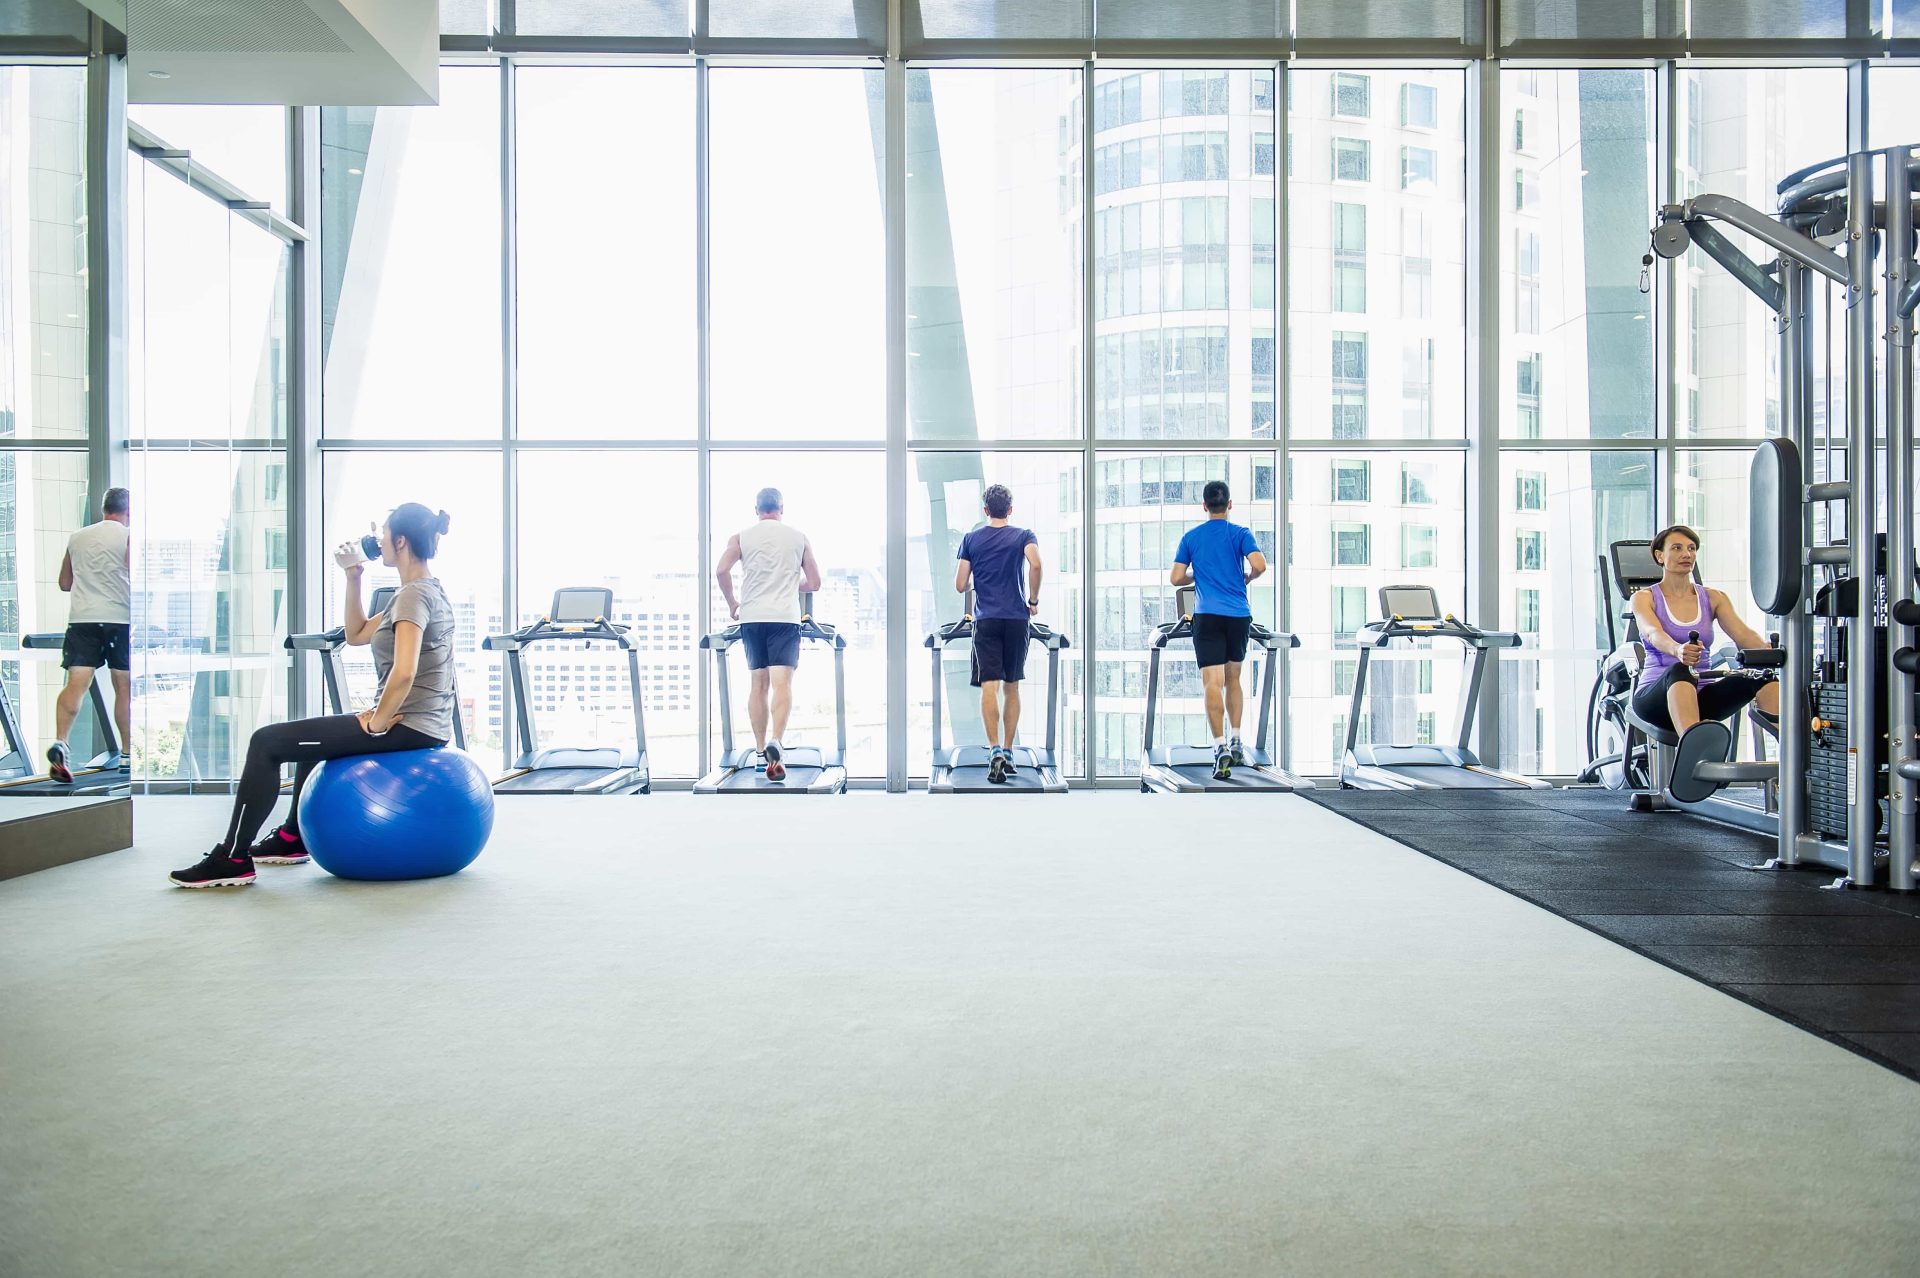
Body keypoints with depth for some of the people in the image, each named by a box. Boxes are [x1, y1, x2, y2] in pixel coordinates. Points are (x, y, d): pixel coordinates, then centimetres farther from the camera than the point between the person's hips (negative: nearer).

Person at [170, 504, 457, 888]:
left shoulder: (414, 594, -18)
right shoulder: (425, 590, 13)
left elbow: (403, 673, -32)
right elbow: (357, 635, 21)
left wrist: (377, 723, -18)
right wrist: (353, 577, 13)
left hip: (410, 726, -10)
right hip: (424, 723, 10)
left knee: (267, 742, -5)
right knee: (314, 732, 34)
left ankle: (233, 859, 3)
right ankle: (293, 837, 42)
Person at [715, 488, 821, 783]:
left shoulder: (741, 536, 8)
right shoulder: (799, 537, 9)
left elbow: (721, 570, -7)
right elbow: (814, 582, 10)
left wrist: (732, 603, 8)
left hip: (752, 617, 2)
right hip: (785, 617, -2)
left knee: (758, 684, 11)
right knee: (782, 682, -10)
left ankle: (760, 750, 13)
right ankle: (775, 741, -31)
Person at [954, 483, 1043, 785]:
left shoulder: (971, 539, 8)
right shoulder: (1023, 536, 6)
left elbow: (960, 585, 4)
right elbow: (1035, 564, -15)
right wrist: (1033, 600, -2)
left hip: (986, 620, -1)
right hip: (1017, 619, 1)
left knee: (989, 686, -8)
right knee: (1011, 688, 10)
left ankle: (995, 749, -24)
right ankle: (1008, 752, 14)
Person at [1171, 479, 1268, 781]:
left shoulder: (1191, 537, 7)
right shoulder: (1240, 533, 3)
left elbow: (1176, 578, 5)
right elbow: (1259, 565, -12)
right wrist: (1246, 578, 10)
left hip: (1207, 617, -1)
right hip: (1239, 615, 1)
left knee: (1213, 683, -9)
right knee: (1233, 679, 19)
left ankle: (1221, 748, -21)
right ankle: (1235, 741, 18)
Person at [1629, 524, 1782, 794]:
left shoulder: (1714, 598, 13)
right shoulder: (1644, 598, 2)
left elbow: (1742, 633, -5)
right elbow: (1654, 634, -20)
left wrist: (1768, 649, -29)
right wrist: (1678, 650, -44)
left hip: (1702, 696, 5)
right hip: (1655, 697, -5)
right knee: (1679, 672, -41)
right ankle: (1695, 751, -73)